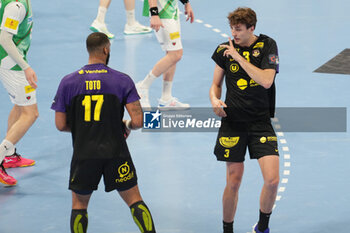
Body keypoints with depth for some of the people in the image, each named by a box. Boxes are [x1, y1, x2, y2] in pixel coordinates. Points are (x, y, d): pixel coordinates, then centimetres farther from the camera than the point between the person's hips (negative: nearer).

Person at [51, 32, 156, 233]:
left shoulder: (68, 82, 0)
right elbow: (138, 121, -9)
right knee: (135, 201, 11)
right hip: (116, 152, -1)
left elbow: (61, 125, 2)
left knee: (79, 204, 17)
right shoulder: (122, 80, -4)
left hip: (83, 154, 1)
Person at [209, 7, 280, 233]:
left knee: (272, 179, -12)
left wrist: (238, 57, -15)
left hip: (261, 121, -1)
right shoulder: (224, 50, 3)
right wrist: (215, 100, -10)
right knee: (233, 182, 3)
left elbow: (266, 81, -16)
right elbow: (216, 84, 12)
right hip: (233, 121, 1)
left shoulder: (267, 46, -3)